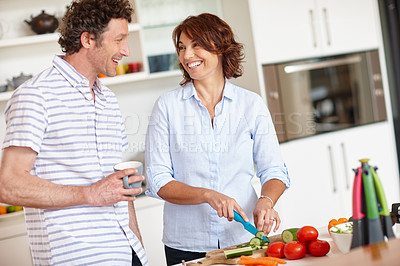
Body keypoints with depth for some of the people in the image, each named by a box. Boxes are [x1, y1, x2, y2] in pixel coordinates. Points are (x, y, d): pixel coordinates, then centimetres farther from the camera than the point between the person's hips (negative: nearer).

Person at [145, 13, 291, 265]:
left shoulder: (252, 104, 1)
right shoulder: (167, 105, -2)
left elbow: (273, 170, 3)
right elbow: (157, 181, -6)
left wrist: (266, 201, -18)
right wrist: (207, 195, -21)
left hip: (243, 238, 1)